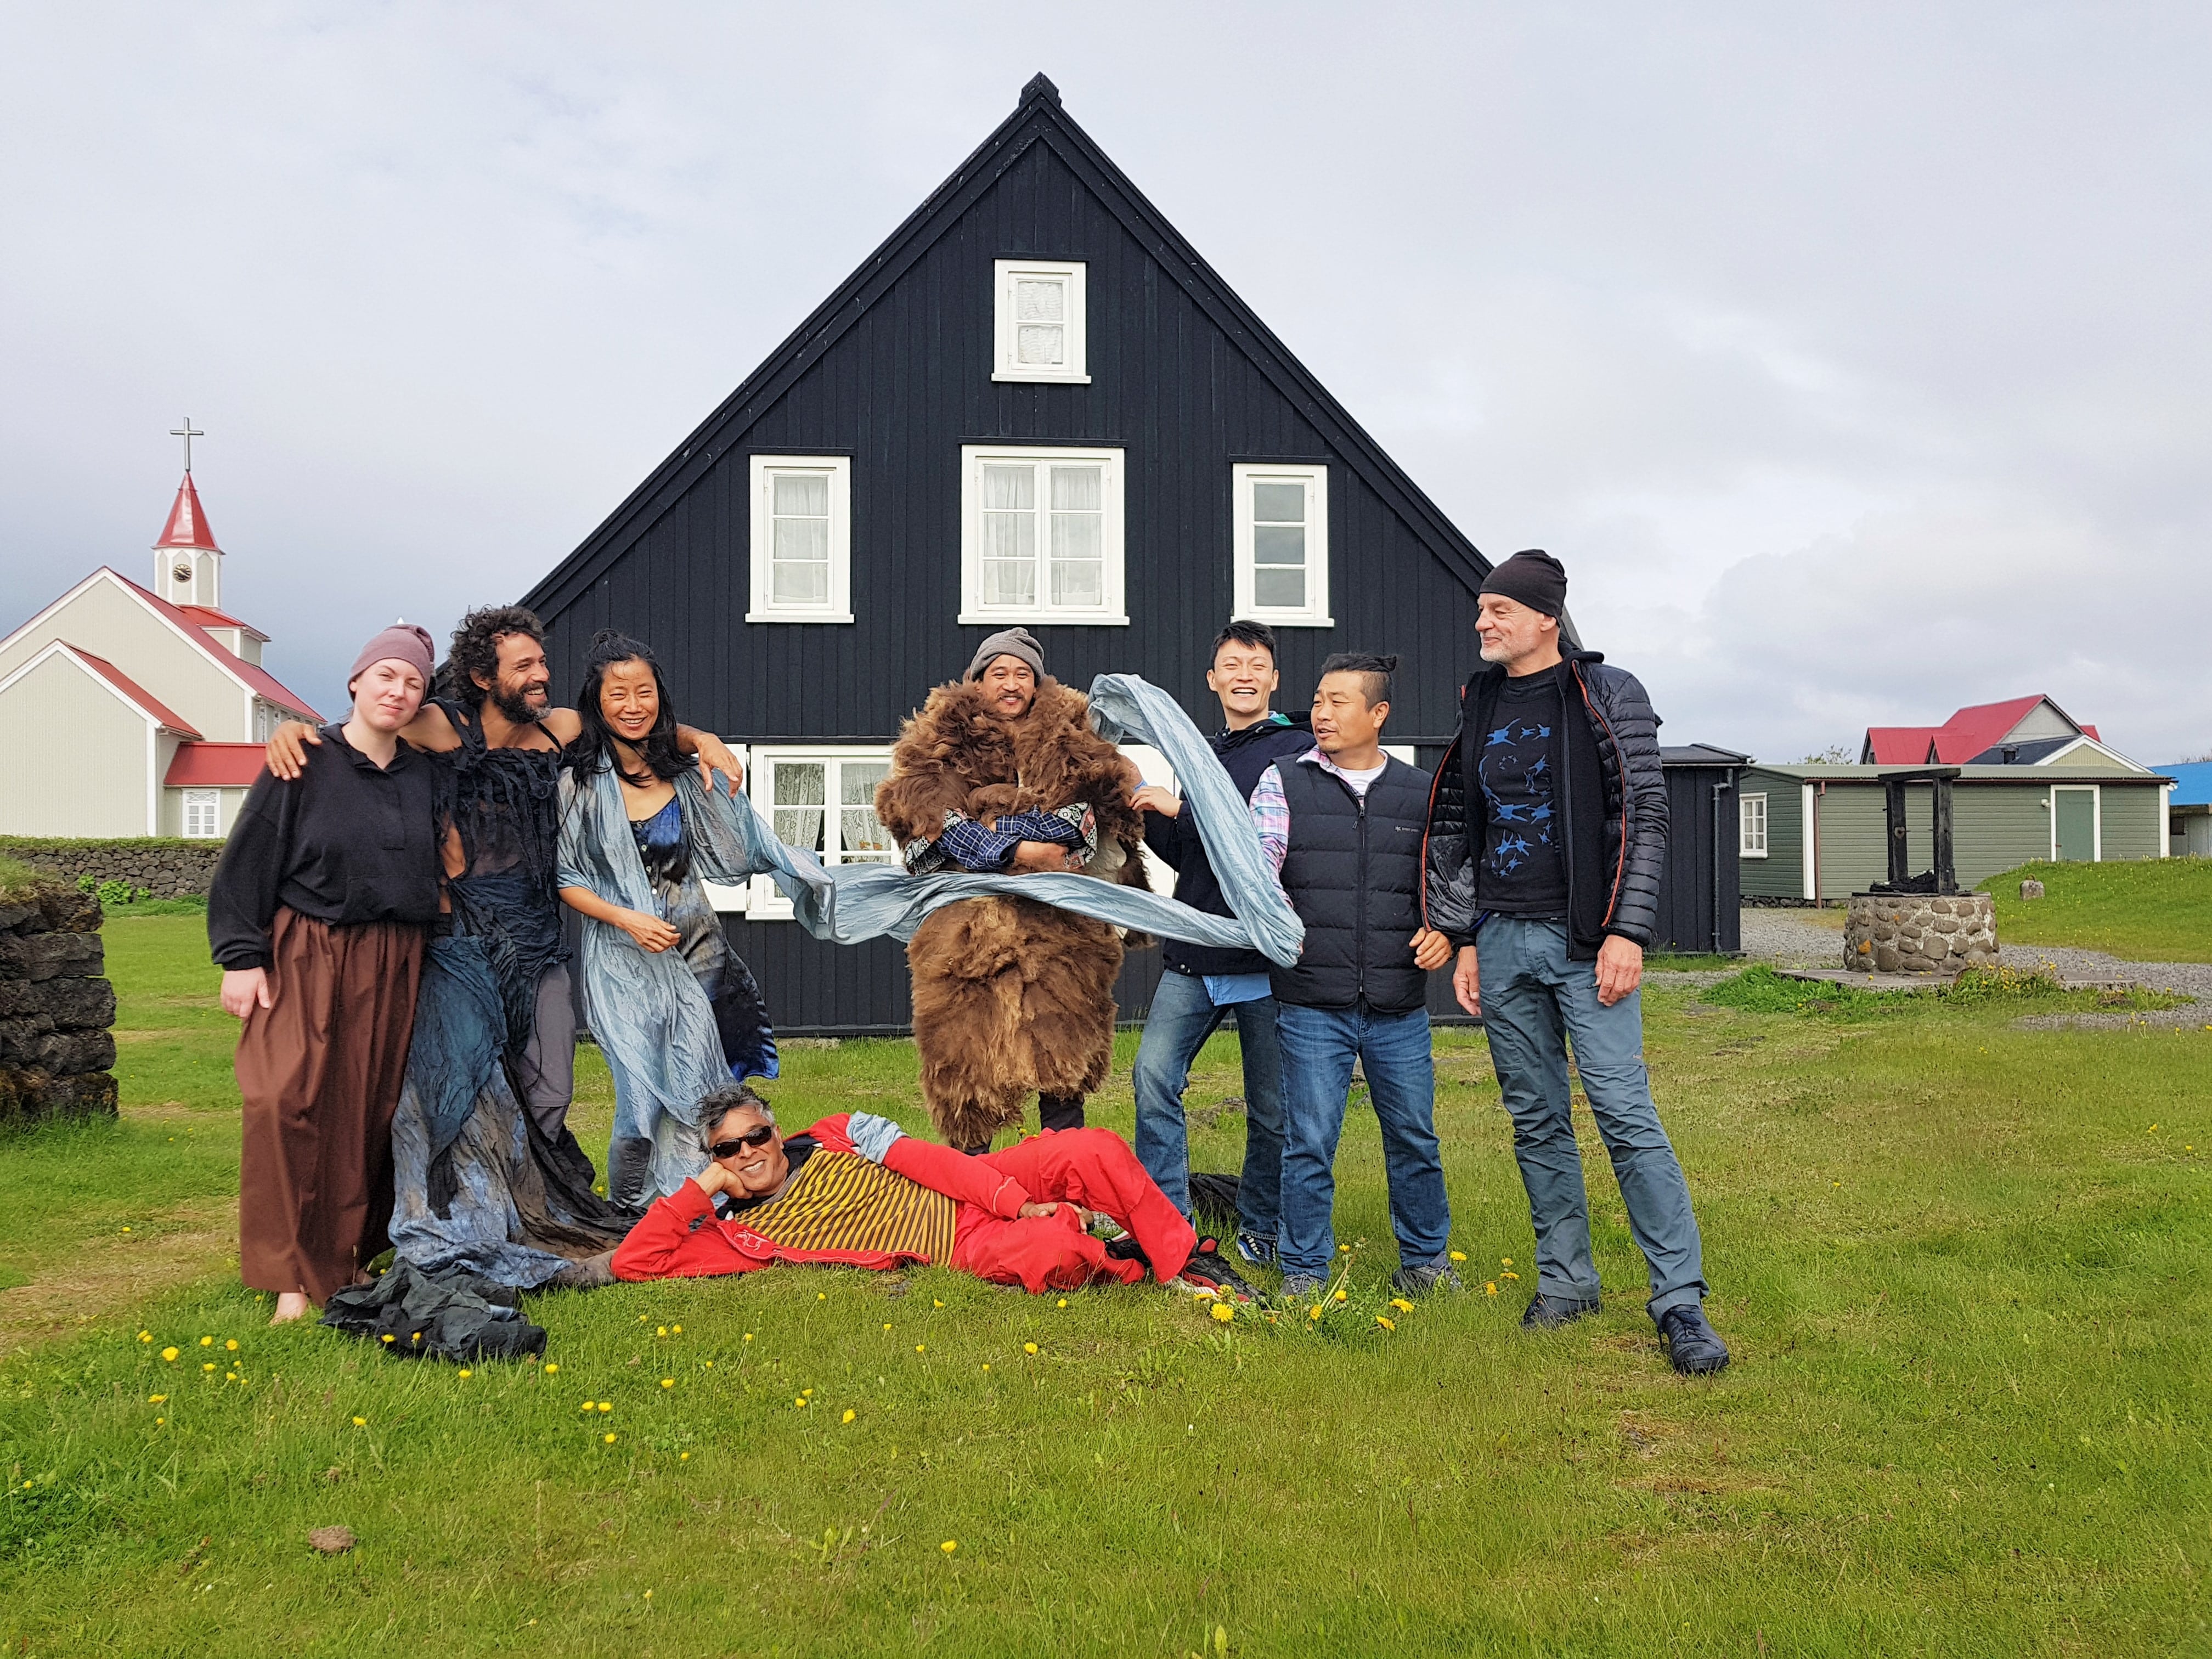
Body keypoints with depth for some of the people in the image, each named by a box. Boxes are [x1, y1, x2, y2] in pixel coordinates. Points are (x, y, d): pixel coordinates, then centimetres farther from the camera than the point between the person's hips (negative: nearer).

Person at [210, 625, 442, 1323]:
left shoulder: (421, 775, 9)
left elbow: (432, 871, 19)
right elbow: (249, 862, -4)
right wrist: (241, 957, -10)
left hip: (390, 966, 4)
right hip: (304, 956, -4)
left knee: (370, 1109, 6)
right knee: (287, 1099, -13)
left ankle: (350, 1258, 18)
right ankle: (294, 1276, -6)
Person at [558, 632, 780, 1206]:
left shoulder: (683, 773, 5)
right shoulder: (580, 784, -3)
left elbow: (732, 859, 9)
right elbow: (565, 878, -2)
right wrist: (626, 919, -15)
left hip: (696, 954, 3)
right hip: (623, 964, -3)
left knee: (692, 1100, 1)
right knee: (643, 1102, -4)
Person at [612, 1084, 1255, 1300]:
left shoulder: (836, 1137, 5)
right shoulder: (738, 1234, 1)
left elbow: (930, 1159, -1)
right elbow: (632, 1264, -6)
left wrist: (1015, 1201, -12)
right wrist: (702, 1187, -10)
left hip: (975, 1192, 3)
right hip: (960, 1251, -3)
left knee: (1095, 1150, -21)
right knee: (1052, 1254, -34)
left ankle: (1187, 1261, -4)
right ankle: (1126, 1264, 0)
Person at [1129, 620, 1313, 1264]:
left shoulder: (1297, 748, -3)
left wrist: (1180, 808, -16)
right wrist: (1143, 817, 5)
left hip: (1266, 957, -5)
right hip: (1194, 955, 6)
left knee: (1272, 1107, 5)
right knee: (1154, 1076, -7)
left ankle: (1260, 1231, 22)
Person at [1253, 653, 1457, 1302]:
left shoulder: (1420, 792, 10)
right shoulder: (1284, 782, 4)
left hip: (1400, 1007, 2)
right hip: (1312, 1004, -2)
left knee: (1414, 1137, 11)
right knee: (1309, 1142, 1)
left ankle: (1425, 1260, 29)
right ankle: (1304, 1269, 16)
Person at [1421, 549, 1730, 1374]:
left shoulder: (1607, 694, -1)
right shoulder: (1478, 705, 13)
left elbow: (1644, 817, -6)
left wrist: (1627, 933, -13)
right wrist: (1465, 940, 11)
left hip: (1582, 939, -5)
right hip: (1501, 942, 5)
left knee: (1626, 1113, -9)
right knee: (1536, 1121, 9)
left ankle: (1680, 1299, -2)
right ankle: (1565, 1279, 21)